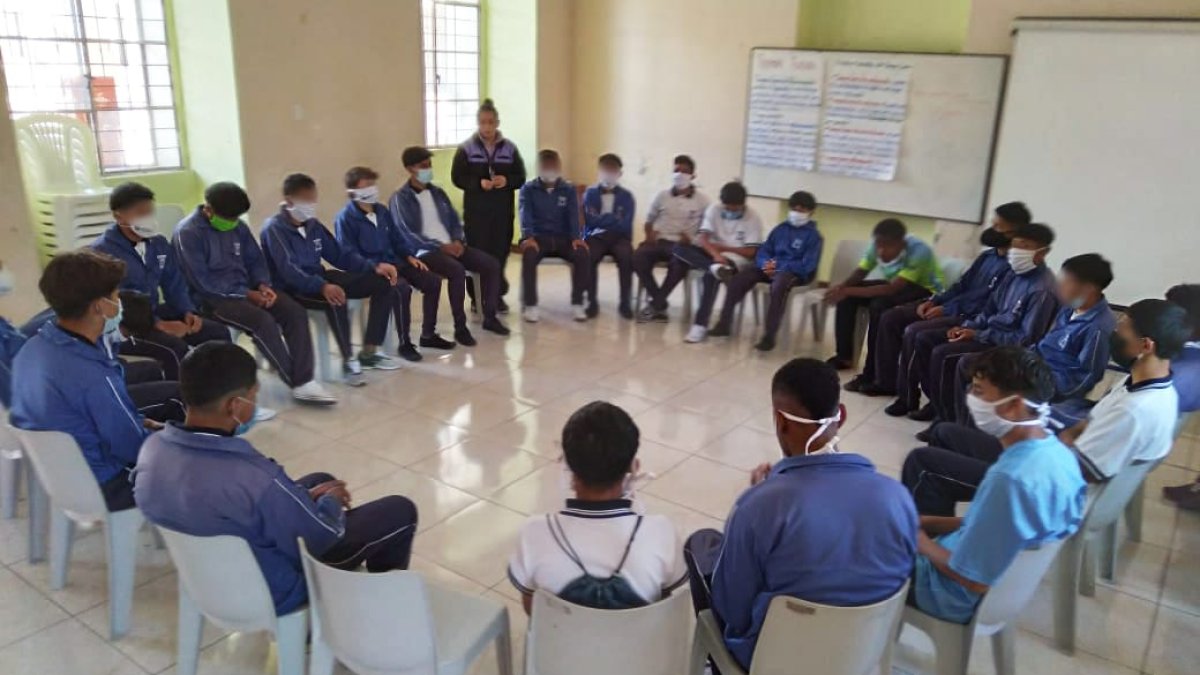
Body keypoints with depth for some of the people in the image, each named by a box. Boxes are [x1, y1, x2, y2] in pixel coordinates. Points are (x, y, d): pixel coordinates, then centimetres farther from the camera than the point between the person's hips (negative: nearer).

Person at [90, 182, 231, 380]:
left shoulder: (158, 243, 5)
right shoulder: (102, 252, -17)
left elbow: (175, 284, 11)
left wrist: (188, 312, -9)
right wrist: (159, 325, -29)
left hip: (154, 313, 7)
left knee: (218, 333, -7)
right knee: (175, 348, -32)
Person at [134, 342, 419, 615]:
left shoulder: (153, 448, -17)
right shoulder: (254, 478, -41)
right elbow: (321, 540, -22)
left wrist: (305, 496, 3)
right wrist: (331, 502, -1)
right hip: (269, 593, -7)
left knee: (320, 481, 25)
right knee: (400, 511, 4)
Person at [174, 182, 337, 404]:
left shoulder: (238, 226, 8)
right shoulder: (188, 232, -13)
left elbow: (255, 260, 14)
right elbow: (202, 282, -18)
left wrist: (263, 285, -9)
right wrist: (246, 294, -19)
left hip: (246, 289, 7)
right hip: (211, 297, -7)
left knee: (295, 311, -17)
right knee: (263, 320, -31)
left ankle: (304, 381, -21)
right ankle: (298, 383, -18)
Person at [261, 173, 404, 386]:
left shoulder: (313, 225, 10)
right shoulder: (274, 228, -14)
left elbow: (339, 255, 13)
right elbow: (288, 270, -27)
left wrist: (374, 267, -2)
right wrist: (323, 287, -43)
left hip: (319, 278, 8)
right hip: (292, 288, -8)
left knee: (383, 282, -4)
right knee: (336, 298, -40)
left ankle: (369, 353, -4)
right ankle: (349, 361, -25)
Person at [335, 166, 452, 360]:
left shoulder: (382, 210, 13)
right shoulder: (345, 218, -10)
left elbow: (397, 237, 20)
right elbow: (349, 254, -16)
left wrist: (410, 256, 3)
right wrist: (377, 266, -27)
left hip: (394, 262, 8)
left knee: (433, 281, -6)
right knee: (403, 288, -34)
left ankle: (428, 334, 6)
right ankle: (405, 343, -21)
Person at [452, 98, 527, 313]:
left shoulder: (509, 148, 7)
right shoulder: (466, 148, 1)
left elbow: (520, 178, 7)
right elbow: (457, 177, -2)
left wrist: (506, 181, -15)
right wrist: (478, 183, -18)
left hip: (503, 210, 2)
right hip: (475, 210, -2)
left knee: (500, 252, 0)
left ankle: (498, 295, 12)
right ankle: (477, 296, 7)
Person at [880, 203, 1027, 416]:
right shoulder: (988, 255, 14)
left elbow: (987, 303, -22)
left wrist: (946, 309, -19)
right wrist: (934, 301, 3)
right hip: (952, 308, 10)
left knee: (914, 332, -29)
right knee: (890, 318, 0)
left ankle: (907, 397, -14)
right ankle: (886, 381, 7)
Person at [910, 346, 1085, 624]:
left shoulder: (1011, 479, -35)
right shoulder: (1056, 451, -7)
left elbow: (976, 579, -27)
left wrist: (922, 543, -11)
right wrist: (926, 523, 4)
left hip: (963, 597, -8)